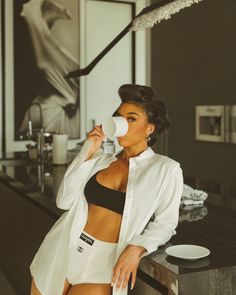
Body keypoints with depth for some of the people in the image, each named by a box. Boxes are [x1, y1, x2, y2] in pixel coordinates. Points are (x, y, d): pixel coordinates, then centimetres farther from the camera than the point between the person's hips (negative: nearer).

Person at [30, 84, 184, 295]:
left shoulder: (166, 169, -1)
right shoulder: (100, 160, 10)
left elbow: (165, 223, -1)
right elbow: (64, 201, 1)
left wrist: (136, 248, -18)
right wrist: (88, 151, -3)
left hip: (106, 259, -3)